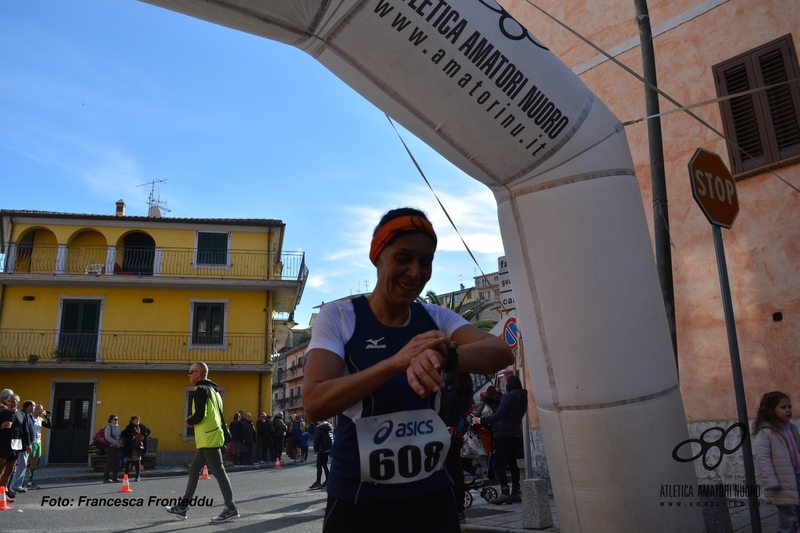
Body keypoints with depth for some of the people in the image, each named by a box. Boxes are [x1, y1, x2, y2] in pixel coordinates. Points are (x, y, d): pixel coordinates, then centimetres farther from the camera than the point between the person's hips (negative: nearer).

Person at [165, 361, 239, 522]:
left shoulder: (201, 389, -11)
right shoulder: (213, 390, 19)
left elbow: (200, 415, -21)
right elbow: (219, 416, 21)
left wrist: (188, 422, -3)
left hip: (208, 439, -10)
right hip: (209, 439, 10)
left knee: (218, 471, -7)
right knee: (193, 471, 15)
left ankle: (231, 508, -4)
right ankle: (183, 507, 21)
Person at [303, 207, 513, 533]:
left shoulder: (435, 318, 1)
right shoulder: (339, 317, -8)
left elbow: (501, 354, -14)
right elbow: (314, 404, -21)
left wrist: (446, 356, -34)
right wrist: (397, 361, -33)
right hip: (358, 502, -2)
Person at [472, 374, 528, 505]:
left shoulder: (508, 396, -12)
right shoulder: (523, 398, 12)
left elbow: (499, 415, -20)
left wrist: (481, 420, -15)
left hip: (505, 435, -8)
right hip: (516, 435, 8)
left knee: (499, 464, -4)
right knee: (512, 462, 13)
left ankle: (504, 493, -10)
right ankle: (515, 493, 13)